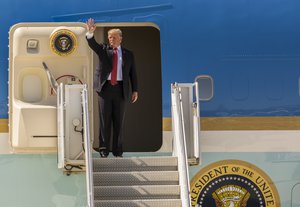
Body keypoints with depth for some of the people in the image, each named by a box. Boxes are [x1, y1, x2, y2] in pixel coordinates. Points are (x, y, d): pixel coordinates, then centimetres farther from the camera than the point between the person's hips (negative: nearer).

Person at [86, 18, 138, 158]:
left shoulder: (128, 54, 11)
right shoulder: (104, 50, 10)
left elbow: (133, 73, 10)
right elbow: (92, 44, -8)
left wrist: (134, 90, 3)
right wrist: (90, 33, -29)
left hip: (120, 89, 1)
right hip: (105, 87, -1)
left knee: (119, 121, 3)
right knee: (105, 120, 1)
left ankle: (118, 151, 9)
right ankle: (104, 149, 7)